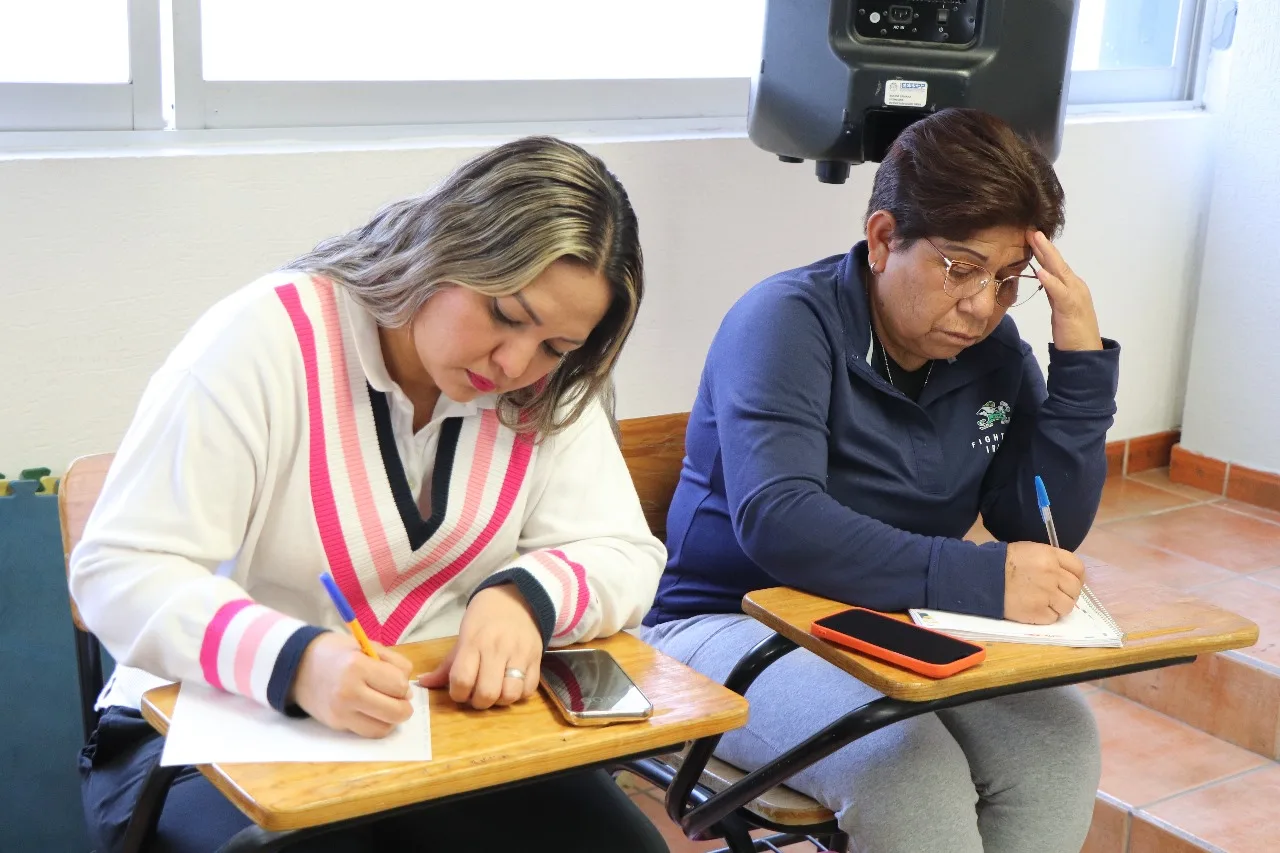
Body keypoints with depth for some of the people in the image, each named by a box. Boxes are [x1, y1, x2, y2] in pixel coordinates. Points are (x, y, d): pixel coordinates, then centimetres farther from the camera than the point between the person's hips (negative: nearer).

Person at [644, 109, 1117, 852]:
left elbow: (1045, 536, -2)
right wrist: (983, 580, -36)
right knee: (910, 766, -31)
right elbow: (775, 520, -31)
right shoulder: (789, 322, -15)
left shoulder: (995, 351, 3)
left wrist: (1082, 364, -12)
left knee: (1059, 736, -20)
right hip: (733, 622, -6)